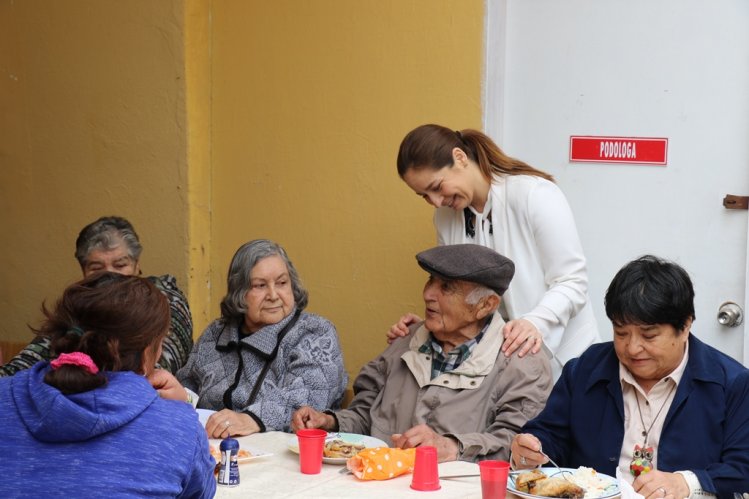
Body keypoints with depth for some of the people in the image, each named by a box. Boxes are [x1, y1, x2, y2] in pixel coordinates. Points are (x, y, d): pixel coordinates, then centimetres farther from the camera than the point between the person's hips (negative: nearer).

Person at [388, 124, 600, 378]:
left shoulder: (535, 194, -15)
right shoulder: (446, 216, 4)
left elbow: (572, 282, -15)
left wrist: (535, 322, -32)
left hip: (558, 355, -5)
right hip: (492, 357, 5)